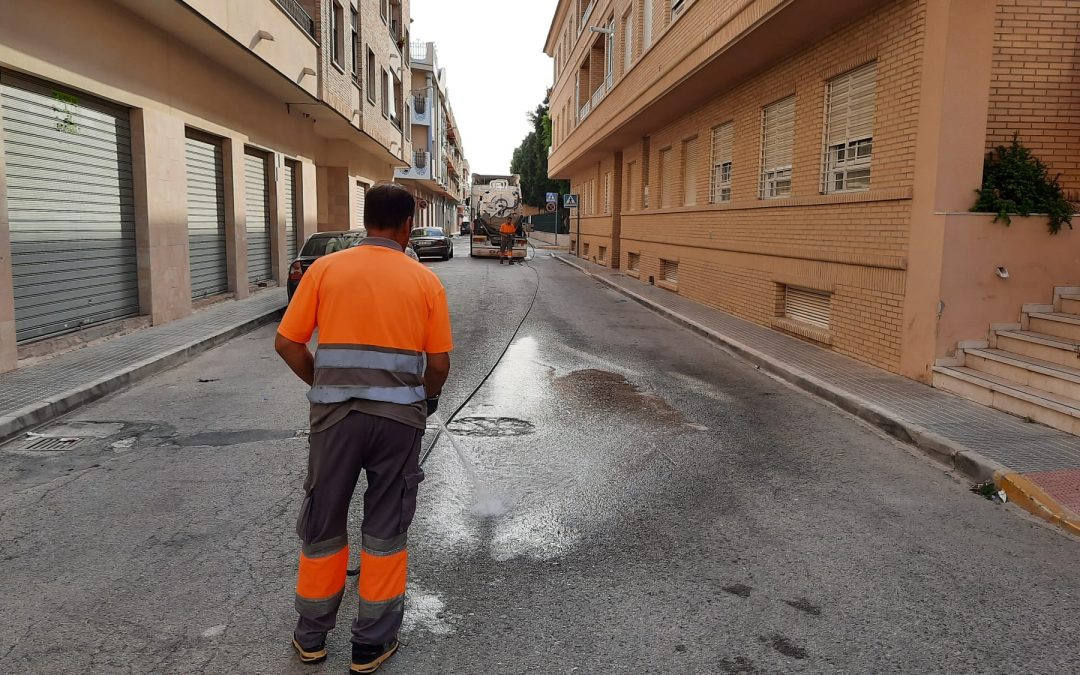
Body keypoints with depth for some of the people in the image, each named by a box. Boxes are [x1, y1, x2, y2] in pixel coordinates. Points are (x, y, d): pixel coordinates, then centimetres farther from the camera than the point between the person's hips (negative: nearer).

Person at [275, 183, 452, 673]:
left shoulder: (325, 269, 1)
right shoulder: (425, 281, 0)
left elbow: (287, 344, 0)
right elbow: (439, 363, 0)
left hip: (335, 414, 1)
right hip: (398, 417, 0)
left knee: (323, 523, 17)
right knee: (385, 530, 13)